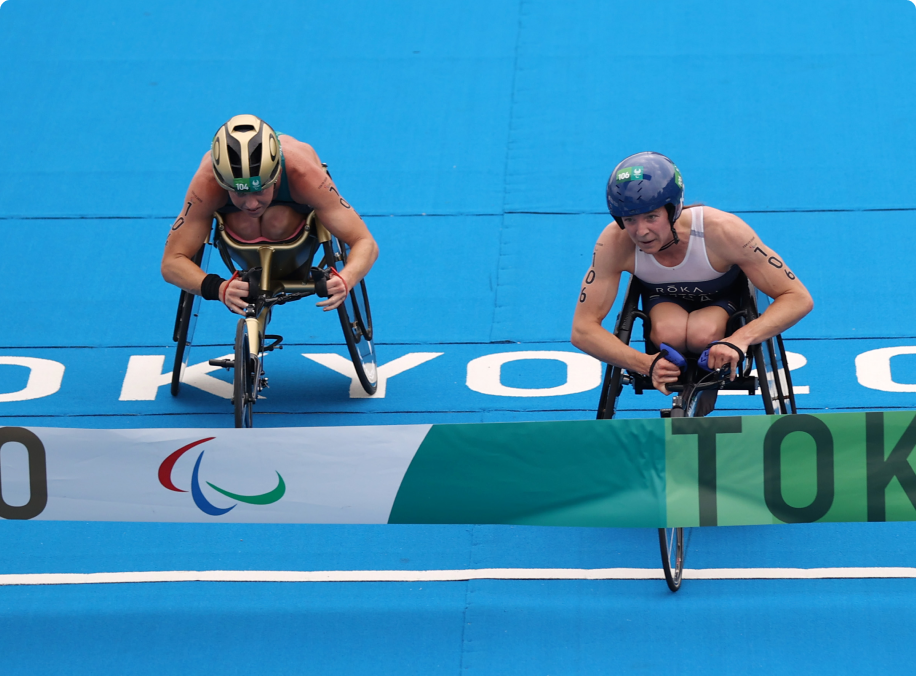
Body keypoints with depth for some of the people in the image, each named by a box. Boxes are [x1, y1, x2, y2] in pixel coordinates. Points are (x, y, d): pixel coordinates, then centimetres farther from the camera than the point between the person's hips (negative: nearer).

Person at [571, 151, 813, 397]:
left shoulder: (722, 230, -38)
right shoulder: (615, 242, -34)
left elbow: (799, 299, -33)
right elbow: (583, 330, -30)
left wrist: (739, 340, -49)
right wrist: (647, 365, -46)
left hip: (726, 297, -1)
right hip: (664, 298, 1)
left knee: (703, 335, -33)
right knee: (668, 335, -32)